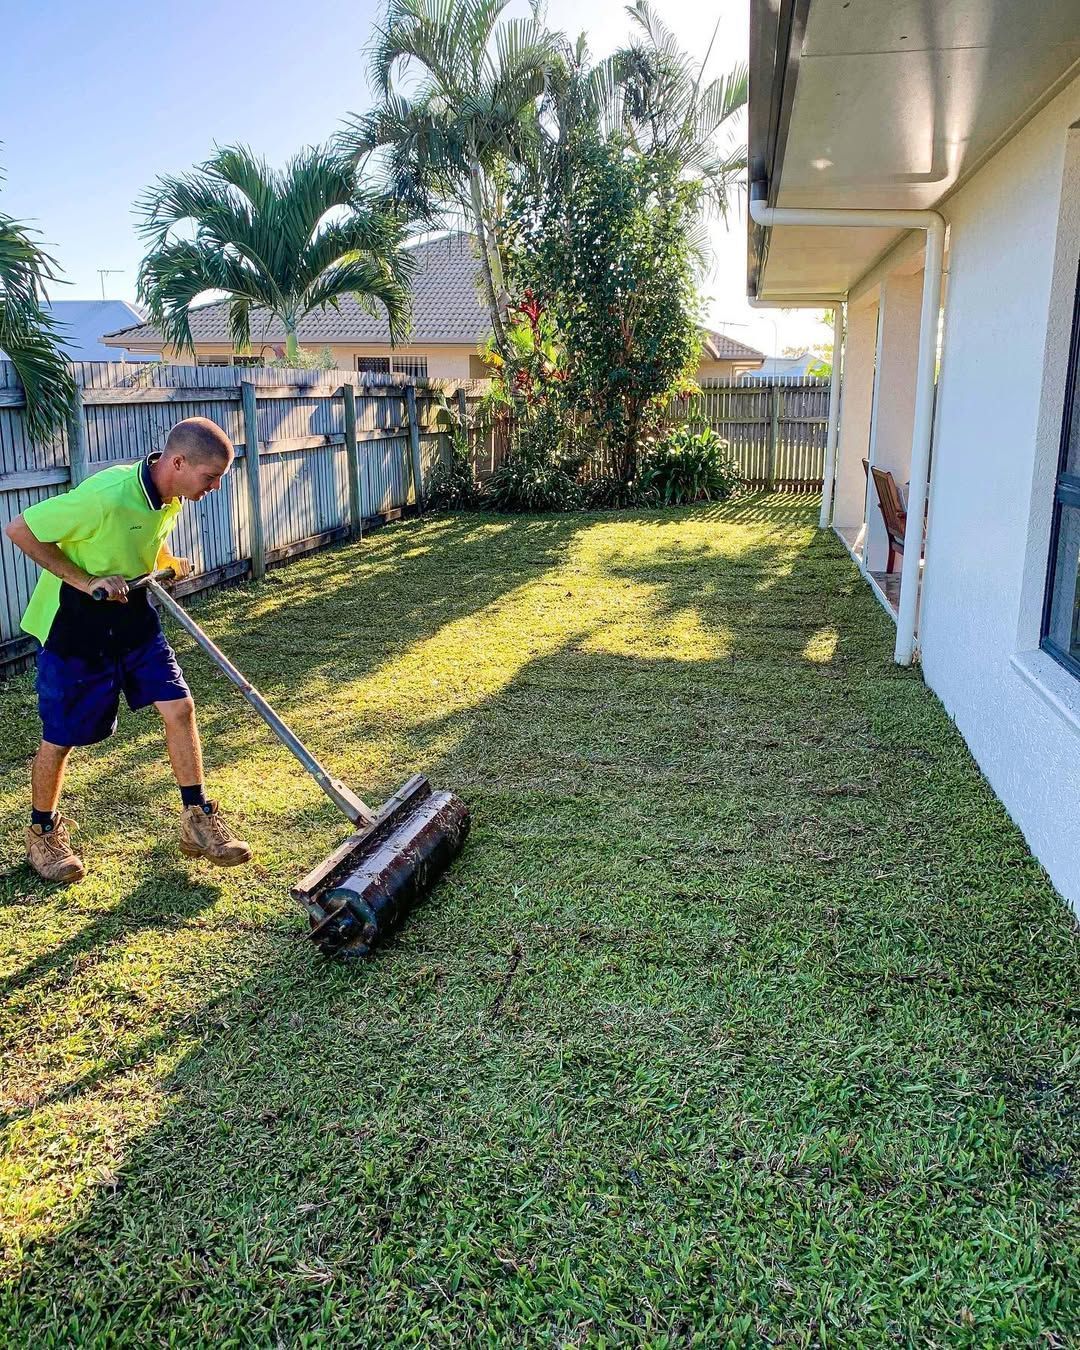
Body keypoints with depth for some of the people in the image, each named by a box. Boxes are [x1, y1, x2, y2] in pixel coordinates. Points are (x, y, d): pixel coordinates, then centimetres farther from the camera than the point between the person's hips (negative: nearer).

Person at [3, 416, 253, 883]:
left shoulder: (169, 497, -5)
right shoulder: (108, 495, -31)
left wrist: (169, 562, -2)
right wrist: (85, 581, -23)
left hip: (131, 613, 7)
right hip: (75, 622, -6)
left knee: (179, 706, -2)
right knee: (61, 736, 6)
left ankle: (197, 822, 9)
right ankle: (42, 833, 29)